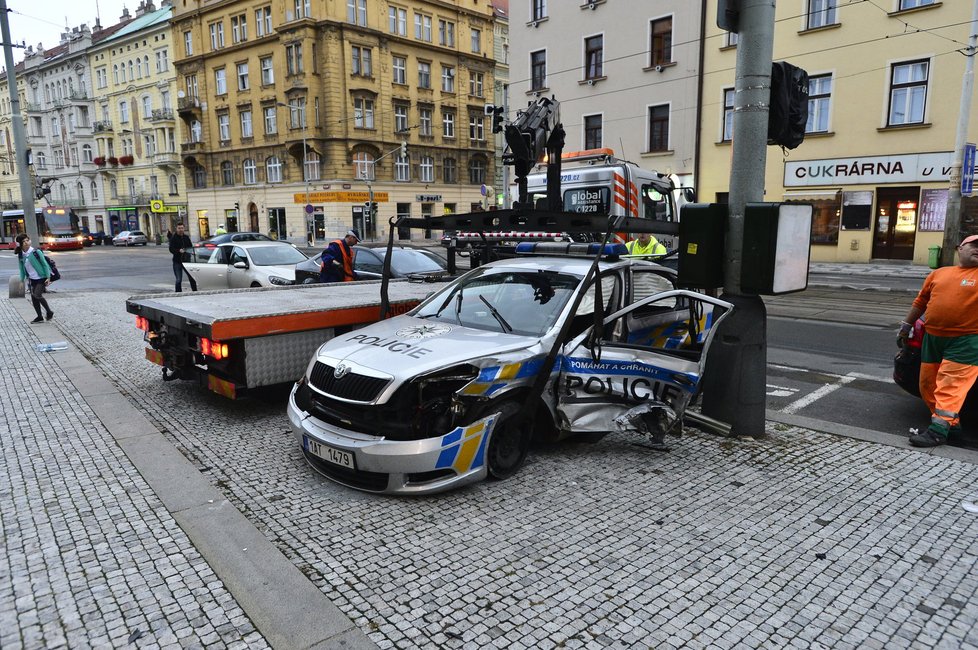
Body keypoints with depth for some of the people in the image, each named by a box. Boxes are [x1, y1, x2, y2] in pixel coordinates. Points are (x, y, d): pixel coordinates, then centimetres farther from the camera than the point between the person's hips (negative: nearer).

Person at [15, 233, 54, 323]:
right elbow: (22, 269, 13)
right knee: (34, 299, 7)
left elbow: (45, 264, -8)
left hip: (41, 278, -6)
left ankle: (49, 312, -2)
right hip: (32, 279, 6)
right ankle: (39, 317, 21)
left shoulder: (36, 252, -12)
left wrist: (48, 277, -11)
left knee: (37, 295, -21)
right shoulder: (20, 255, 2)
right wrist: (22, 280, 12)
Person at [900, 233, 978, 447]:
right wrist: (907, 324, 20)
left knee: (950, 385, -9)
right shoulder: (939, 273, 13)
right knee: (928, 383, 11)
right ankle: (950, 421, 25)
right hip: (933, 338, 5)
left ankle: (938, 431, -8)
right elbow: (921, 301, 19)